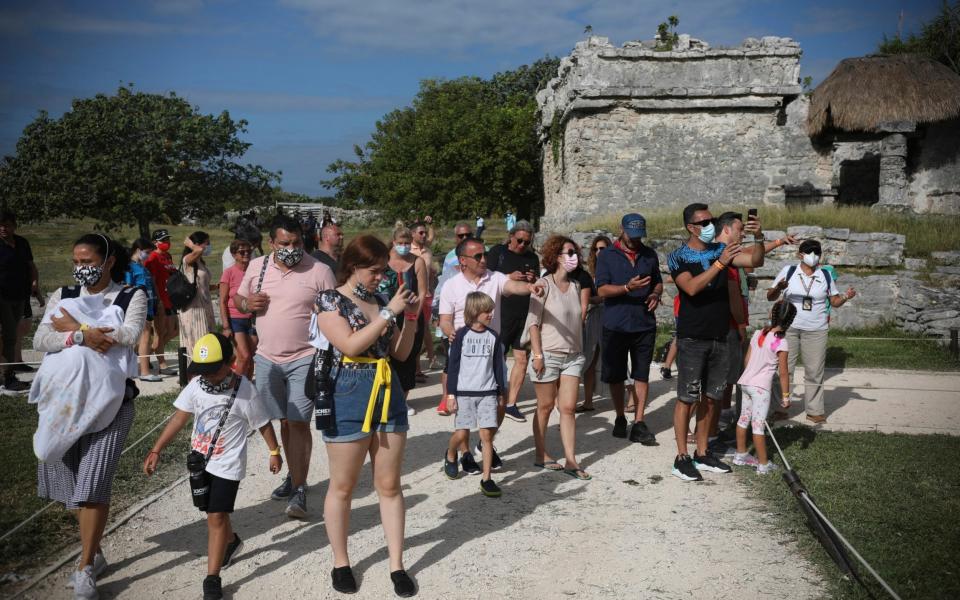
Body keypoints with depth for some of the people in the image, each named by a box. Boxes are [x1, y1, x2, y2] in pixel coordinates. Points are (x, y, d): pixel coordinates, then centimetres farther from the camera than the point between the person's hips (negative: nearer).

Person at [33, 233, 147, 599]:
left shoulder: (132, 297, 0)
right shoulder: (62, 296, 8)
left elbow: (130, 335, -19)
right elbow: (40, 340, -6)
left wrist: (74, 325, -12)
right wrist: (82, 336, -24)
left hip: (110, 401, -4)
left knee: (93, 483, -8)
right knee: (67, 481, 9)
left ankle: (85, 566, 6)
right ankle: (93, 553, 29)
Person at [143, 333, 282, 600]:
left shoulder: (244, 390, -19)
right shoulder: (197, 385, -8)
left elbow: (263, 423, -6)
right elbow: (179, 418, -3)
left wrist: (274, 452, 5)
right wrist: (156, 451, -4)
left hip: (227, 465, -5)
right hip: (200, 460, 5)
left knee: (216, 517, -7)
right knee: (214, 512, 20)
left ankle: (212, 578, 1)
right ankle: (232, 541, 50)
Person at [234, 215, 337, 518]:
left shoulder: (319, 271, -8)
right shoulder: (257, 266, 3)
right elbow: (238, 298, 16)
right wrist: (247, 303, -8)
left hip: (305, 359, -4)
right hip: (267, 359, 4)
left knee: (298, 423, -9)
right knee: (284, 422, 15)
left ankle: (299, 490, -5)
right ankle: (293, 474, 30)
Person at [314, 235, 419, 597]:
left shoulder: (379, 300, 9)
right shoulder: (329, 301, -6)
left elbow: (400, 353, 11)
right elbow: (350, 344, -21)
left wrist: (411, 318, -2)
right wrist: (389, 313, -18)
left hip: (388, 394, 5)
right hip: (349, 398, -5)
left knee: (389, 485, 8)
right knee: (343, 487, 8)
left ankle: (397, 566, 16)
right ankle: (340, 563, 24)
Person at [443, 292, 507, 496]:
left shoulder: (493, 337, 5)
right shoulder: (461, 335, -3)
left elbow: (498, 366, 11)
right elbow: (453, 365, -2)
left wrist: (501, 392, 11)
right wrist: (451, 393, -4)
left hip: (487, 392, 2)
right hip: (464, 392, -2)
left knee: (487, 434, -5)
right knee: (461, 433, 2)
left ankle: (486, 479, 1)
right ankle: (450, 455, 36)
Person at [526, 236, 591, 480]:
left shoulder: (575, 286, 9)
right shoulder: (544, 285, -8)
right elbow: (533, 322, -10)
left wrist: (580, 350, 14)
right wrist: (537, 354, -15)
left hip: (573, 356, 5)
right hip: (548, 355, -5)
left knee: (568, 408, 2)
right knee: (545, 407, 7)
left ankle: (570, 460, 3)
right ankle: (540, 455, 20)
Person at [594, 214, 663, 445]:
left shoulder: (649, 255, 10)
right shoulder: (607, 256, -1)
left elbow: (658, 282, 20)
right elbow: (602, 289, -9)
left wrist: (656, 295, -3)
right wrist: (628, 288, -25)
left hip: (644, 324, 2)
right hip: (615, 325, -2)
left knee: (641, 375, 1)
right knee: (615, 376, 7)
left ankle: (639, 424, 4)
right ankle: (620, 419, 23)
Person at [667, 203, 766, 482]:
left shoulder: (720, 249, 10)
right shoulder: (678, 257, -6)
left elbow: (756, 261, 1)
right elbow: (692, 287, -22)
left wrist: (758, 237, -16)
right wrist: (720, 263, -27)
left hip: (719, 336, 6)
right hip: (692, 338, -6)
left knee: (710, 398, 11)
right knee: (687, 398, -3)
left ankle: (702, 453, 21)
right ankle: (681, 458, 4)